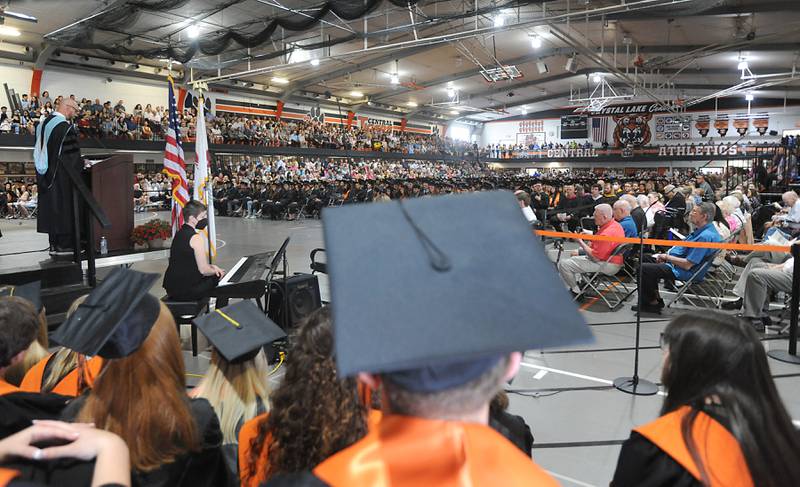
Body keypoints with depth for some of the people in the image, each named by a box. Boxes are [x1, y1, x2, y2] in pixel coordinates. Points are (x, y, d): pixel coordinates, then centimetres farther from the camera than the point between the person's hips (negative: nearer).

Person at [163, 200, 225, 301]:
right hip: (185, 291, -9)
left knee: (212, 277, 25)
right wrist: (214, 270, 3)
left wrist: (211, 266, 10)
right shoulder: (196, 238, -18)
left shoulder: (179, 233, 11)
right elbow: (203, 270, -18)